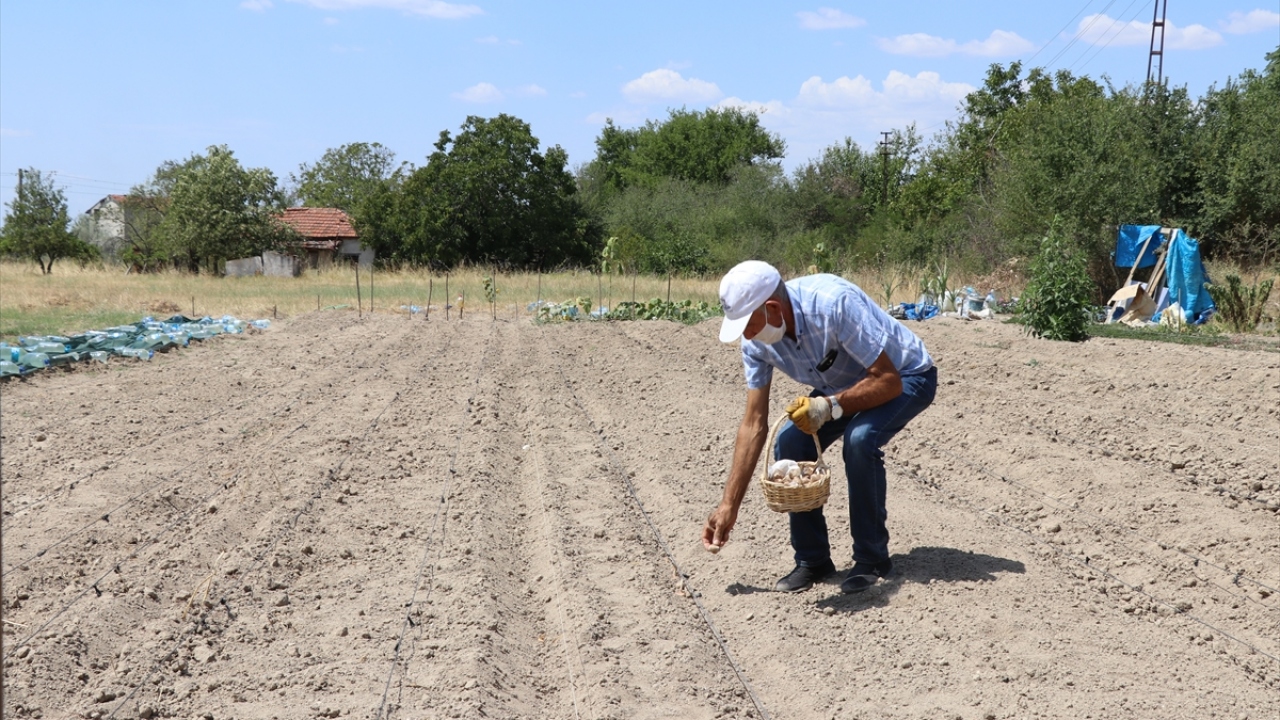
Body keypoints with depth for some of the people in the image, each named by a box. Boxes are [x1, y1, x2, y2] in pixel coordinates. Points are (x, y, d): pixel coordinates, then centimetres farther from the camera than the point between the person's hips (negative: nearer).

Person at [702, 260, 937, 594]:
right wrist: (729, 506, -11)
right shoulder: (756, 341, -16)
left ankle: (871, 559, -12)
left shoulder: (834, 303, -37)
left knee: (859, 439, -32)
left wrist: (831, 406, -44)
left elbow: (889, 381, -31)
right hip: (843, 386, 6)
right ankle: (812, 559, 1)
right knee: (790, 444, -15)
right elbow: (754, 424, -10)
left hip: (906, 376, -6)